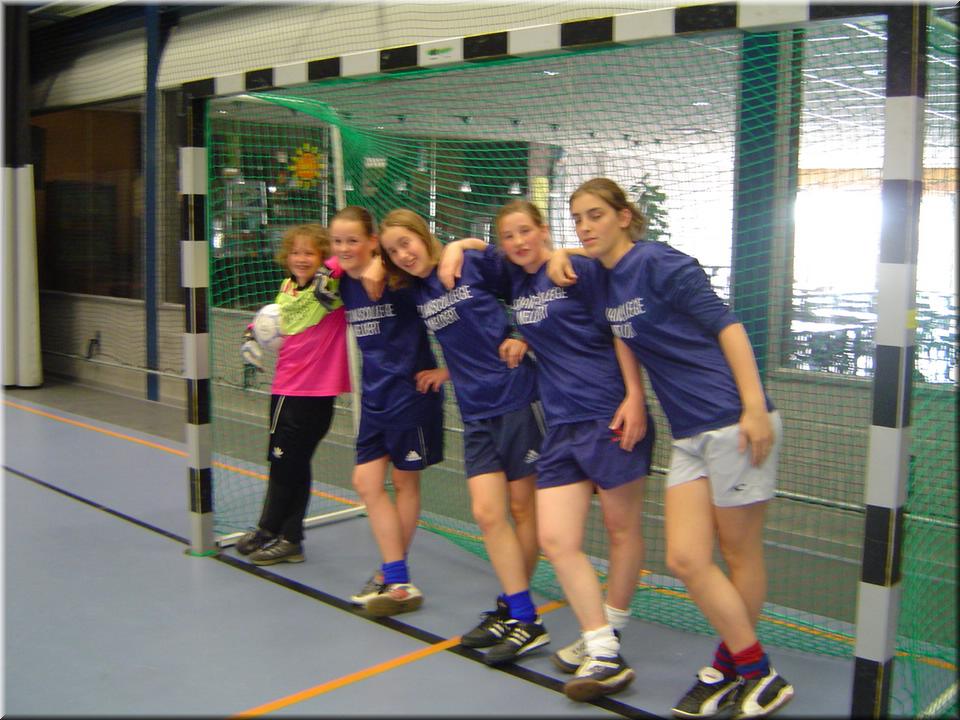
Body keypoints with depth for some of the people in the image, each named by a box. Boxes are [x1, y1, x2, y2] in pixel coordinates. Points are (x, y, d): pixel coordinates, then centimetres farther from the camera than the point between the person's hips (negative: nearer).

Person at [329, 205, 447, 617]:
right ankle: (398, 582, 8)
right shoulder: (342, 284, 3)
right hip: (374, 394, 7)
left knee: (405, 482, 7)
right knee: (367, 483, 2)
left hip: (410, 391, -7)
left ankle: (391, 575, 22)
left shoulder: (399, 278, -17)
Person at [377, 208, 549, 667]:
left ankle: (517, 611, 17)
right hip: (476, 412, 5)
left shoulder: (475, 262, -7)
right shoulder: (415, 292, 7)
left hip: (517, 397, -5)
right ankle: (520, 616, 8)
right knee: (486, 512, -4)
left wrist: (522, 337, -10)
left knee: (522, 507, 5)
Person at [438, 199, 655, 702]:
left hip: (609, 416, -6)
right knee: (556, 542, -3)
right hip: (562, 427, 6)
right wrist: (454, 249, 7)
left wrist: (634, 398, -16)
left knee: (622, 529, 7)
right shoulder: (515, 281, 13)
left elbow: (620, 333, -7)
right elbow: (473, 246, 30)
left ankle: (608, 633, 27)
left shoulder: (579, 269, -5)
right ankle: (604, 654, 4)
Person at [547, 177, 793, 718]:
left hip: (734, 424, -7)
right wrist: (561, 257, 10)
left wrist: (755, 407, -21)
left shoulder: (657, 262, -10)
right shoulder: (605, 282, 11)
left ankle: (741, 670, 22)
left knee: (740, 554, 6)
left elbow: (726, 323, -15)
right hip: (689, 435, 7)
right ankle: (753, 673, 18)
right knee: (686, 559, 2)